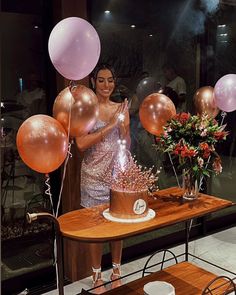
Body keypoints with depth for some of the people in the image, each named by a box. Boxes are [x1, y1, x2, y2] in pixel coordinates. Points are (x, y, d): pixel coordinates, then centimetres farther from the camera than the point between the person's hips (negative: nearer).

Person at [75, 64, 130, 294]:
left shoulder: (121, 108, 6)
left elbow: (126, 145, 7)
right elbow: (81, 144, -18)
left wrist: (124, 126, -12)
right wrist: (109, 126, -21)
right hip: (95, 175, -4)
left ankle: (116, 271, 30)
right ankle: (97, 276, 23)